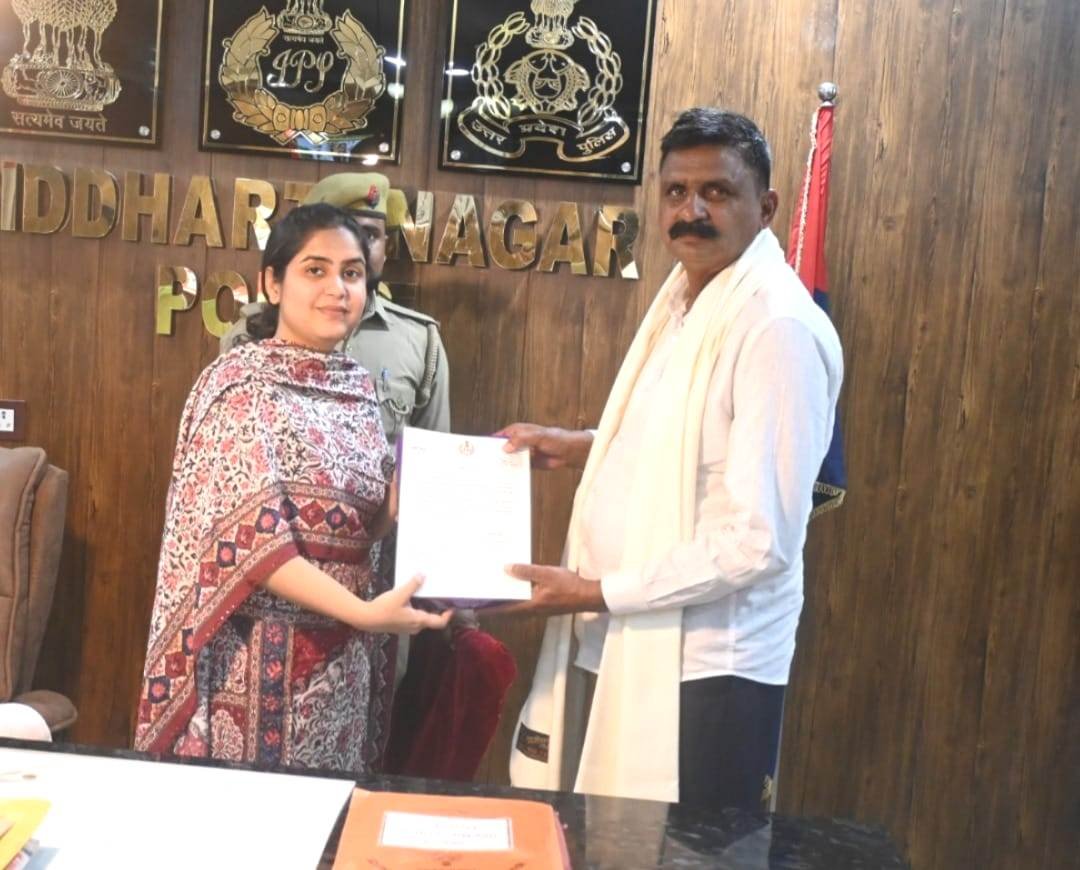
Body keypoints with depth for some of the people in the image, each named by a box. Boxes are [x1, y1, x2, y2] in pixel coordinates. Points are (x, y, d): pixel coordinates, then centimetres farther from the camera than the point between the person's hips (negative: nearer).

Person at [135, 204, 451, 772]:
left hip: (345, 652, 6)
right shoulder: (242, 381, -11)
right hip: (266, 649, -6)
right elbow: (251, 534, -20)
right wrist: (361, 611, -28)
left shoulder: (358, 387, 9)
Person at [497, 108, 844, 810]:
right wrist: (580, 446, 11)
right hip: (619, 645, 8)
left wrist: (598, 593, -19)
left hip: (701, 668, -8)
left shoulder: (778, 326, -19)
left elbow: (761, 541, -24)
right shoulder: (685, 293, 9)